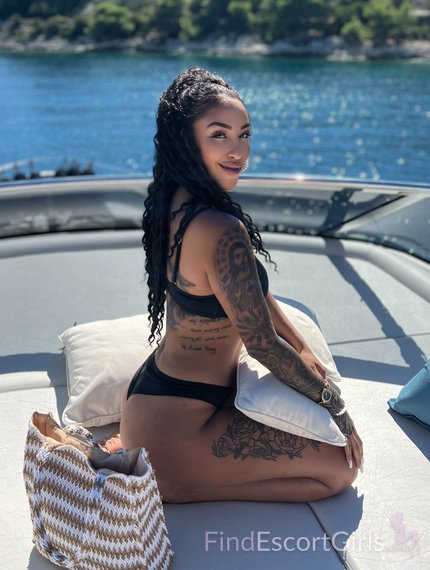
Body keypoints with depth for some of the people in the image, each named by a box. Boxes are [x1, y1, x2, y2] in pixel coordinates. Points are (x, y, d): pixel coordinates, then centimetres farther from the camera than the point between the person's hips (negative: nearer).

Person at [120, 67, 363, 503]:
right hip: (172, 430, -9)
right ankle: (180, 485, -2)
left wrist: (304, 351, 14)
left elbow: (254, 290, 11)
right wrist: (332, 400, -4)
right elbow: (262, 343, -18)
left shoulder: (175, 202, 2)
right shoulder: (223, 232, -28)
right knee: (341, 467, -1)